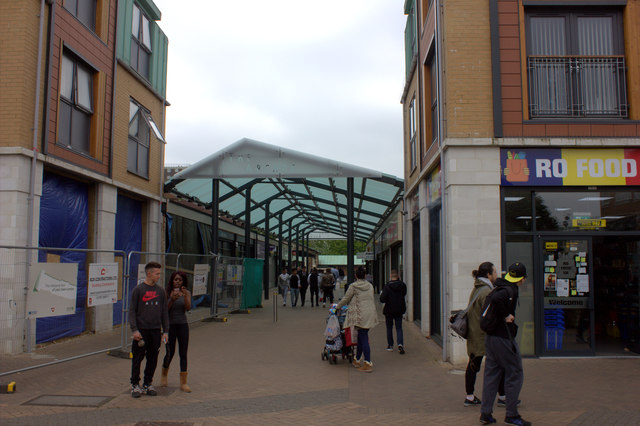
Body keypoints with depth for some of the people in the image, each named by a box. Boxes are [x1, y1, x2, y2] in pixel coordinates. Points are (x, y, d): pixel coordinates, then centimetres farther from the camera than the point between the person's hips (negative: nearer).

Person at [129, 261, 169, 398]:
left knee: (153, 359, 9)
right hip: (141, 330, -4)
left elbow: (164, 312, 12)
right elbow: (132, 311, -5)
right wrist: (134, 330, -13)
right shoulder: (138, 290, -4)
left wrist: (165, 331, 6)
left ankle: (148, 384, 21)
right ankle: (135, 385, 16)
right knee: (137, 358, 2)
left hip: (155, 331, 4)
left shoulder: (160, 291, 8)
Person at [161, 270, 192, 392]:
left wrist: (185, 296, -24)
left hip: (183, 325, 2)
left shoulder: (186, 293, 3)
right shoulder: (167, 293, -2)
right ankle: (164, 374, 32)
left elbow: (188, 308, -10)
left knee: (183, 353, -1)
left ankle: (183, 382, 4)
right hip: (170, 325, -1)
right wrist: (172, 300, -24)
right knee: (170, 352, 2)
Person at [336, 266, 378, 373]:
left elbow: (346, 299, 1)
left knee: (364, 338, -7)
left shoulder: (353, 286, -6)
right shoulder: (370, 286, 12)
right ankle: (357, 360, 26)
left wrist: (337, 307, 19)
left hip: (360, 315, -6)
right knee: (361, 337, 16)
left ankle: (368, 364, -10)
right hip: (370, 314, 6)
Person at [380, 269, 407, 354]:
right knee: (399, 328, 8)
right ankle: (400, 344, -12)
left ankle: (390, 346, 20)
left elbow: (382, 299, -19)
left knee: (389, 328, 13)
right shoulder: (403, 285, -5)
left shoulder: (387, 286, -15)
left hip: (389, 310, -2)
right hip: (399, 310, 2)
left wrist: (381, 295, 3)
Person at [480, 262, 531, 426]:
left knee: (491, 375, 12)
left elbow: (485, 309, 20)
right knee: (515, 375, 3)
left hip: (490, 337, 9)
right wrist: (506, 315, -21)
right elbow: (497, 299, -33)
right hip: (504, 339, -9)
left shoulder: (499, 288, 13)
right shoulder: (511, 290, -13)